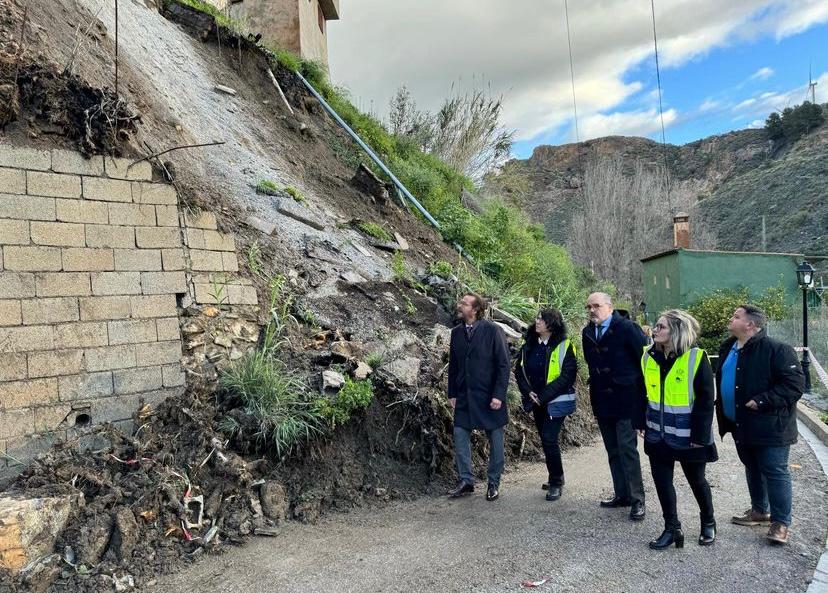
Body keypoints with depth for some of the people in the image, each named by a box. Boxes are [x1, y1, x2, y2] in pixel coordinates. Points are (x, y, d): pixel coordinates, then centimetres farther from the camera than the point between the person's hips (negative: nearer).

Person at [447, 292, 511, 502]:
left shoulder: (493, 331, -11)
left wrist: (499, 395, -15)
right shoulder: (456, 333, 5)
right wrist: (452, 393, 7)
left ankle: (494, 483, 23)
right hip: (464, 396, 5)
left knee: (495, 440, 7)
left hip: (489, 396, -4)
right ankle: (466, 480, 18)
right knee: (460, 436, 3)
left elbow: (504, 364, -11)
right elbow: (453, 365, 11)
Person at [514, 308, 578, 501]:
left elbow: (567, 375, -15)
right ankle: (555, 478, 30)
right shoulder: (529, 346, 6)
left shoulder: (564, 346, -10)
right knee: (546, 440, 14)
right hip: (537, 402, 6)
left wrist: (544, 396, -17)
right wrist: (529, 392, -8)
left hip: (556, 402, -6)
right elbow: (519, 371, 8)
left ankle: (556, 483, 3)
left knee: (549, 440, -12)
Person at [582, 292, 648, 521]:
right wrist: (596, 394, 13)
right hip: (602, 401, 6)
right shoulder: (588, 333, 8)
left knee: (627, 448, -6)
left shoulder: (627, 328, -11)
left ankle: (637, 499, 4)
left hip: (625, 399, -6)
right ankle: (621, 494, 23)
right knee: (613, 450, 13)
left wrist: (642, 389, -6)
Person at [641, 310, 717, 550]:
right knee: (661, 480, 6)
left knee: (696, 480, 15)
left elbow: (706, 400, -14)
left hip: (687, 436, -4)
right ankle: (672, 528, 22)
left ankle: (708, 523, 39)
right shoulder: (649, 356, 0)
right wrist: (643, 422, 7)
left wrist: (700, 435, -15)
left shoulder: (696, 358, -16)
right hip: (658, 434, 4)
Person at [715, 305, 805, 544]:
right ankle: (759, 511, 35)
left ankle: (780, 522, 11)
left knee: (775, 472, 0)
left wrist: (761, 402, -24)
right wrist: (723, 412, 13)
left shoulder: (776, 350, -17)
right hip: (741, 425, 8)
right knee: (752, 469, 19)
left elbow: (795, 384, -20)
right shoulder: (728, 349, 8)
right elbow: (722, 382, 20)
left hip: (770, 425, -8)